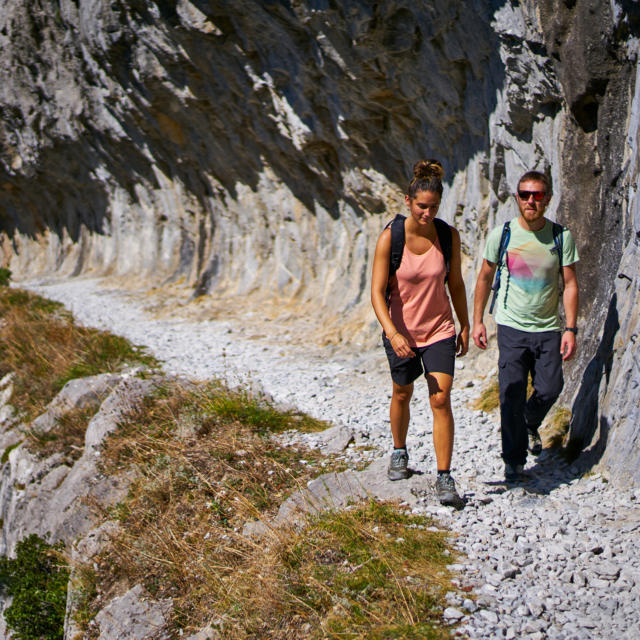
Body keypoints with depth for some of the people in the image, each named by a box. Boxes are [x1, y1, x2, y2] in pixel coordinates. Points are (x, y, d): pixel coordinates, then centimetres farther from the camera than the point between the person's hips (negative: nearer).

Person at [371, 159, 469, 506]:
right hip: (401, 330, 0)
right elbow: (377, 292, -18)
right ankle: (399, 452, 44)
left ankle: (444, 477, -3)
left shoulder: (448, 236, -9)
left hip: (439, 329, 0)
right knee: (402, 394, 19)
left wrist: (465, 326, 9)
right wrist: (392, 334, -30)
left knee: (441, 400, -10)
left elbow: (455, 284, 5)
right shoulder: (390, 237, -16)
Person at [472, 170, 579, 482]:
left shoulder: (561, 237, -2)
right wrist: (477, 321, 3)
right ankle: (513, 459, 9)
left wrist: (571, 329, -8)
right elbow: (485, 278, 6)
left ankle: (530, 424, 38)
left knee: (550, 389, 4)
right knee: (512, 394, -6)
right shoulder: (501, 234, -4)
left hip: (549, 329, 1)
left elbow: (570, 284, -1)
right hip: (512, 327, -1)